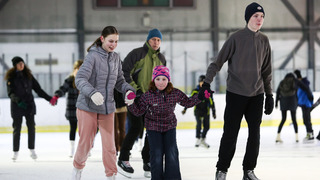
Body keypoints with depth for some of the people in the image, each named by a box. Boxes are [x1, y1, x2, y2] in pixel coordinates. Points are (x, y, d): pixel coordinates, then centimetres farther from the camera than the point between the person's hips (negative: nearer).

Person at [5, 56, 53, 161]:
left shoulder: (28, 75, 7)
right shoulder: (11, 77, -4)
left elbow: (37, 89, 10)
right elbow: (10, 92, -11)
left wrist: (48, 98, 5)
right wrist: (17, 100, -29)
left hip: (29, 105, 3)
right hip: (17, 105, -3)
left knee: (31, 127, 0)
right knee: (17, 129, 2)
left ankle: (32, 150, 11)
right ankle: (16, 151, 12)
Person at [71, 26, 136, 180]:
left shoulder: (116, 58, 7)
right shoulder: (93, 56, -13)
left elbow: (119, 81, 16)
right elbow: (80, 79, -21)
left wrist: (128, 90, -5)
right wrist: (92, 93, -38)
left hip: (107, 108, 4)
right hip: (88, 106, -4)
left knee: (109, 144, 0)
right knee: (85, 143, 6)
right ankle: (78, 168, 32)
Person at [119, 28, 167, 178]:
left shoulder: (161, 59, 12)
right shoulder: (137, 54, -8)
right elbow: (125, 71, -11)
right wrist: (134, 88, -15)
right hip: (135, 97, -6)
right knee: (136, 128, -13)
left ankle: (148, 162, 12)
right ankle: (123, 160, 1)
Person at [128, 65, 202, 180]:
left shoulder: (175, 93, -11)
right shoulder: (148, 96, -16)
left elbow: (187, 102, 4)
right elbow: (139, 111, -8)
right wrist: (131, 104, -25)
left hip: (170, 126, 2)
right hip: (153, 128, -2)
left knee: (172, 153, -5)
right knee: (157, 154, -7)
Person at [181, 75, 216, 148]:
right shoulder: (196, 91, -2)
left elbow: (211, 102, 10)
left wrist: (213, 112, 10)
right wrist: (185, 109, -5)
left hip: (206, 111, 3)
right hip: (198, 110, -3)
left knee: (207, 126, 2)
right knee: (199, 125, -14)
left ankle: (203, 140, 23)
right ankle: (197, 140, 1)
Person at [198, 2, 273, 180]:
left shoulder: (264, 41, 7)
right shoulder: (236, 38, -7)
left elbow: (267, 70, 14)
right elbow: (218, 62, -6)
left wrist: (269, 95, 12)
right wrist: (206, 83, -14)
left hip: (256, 94, 4)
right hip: (235, 93, -4)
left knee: (254, 134, 5)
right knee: (230, 134, -2)